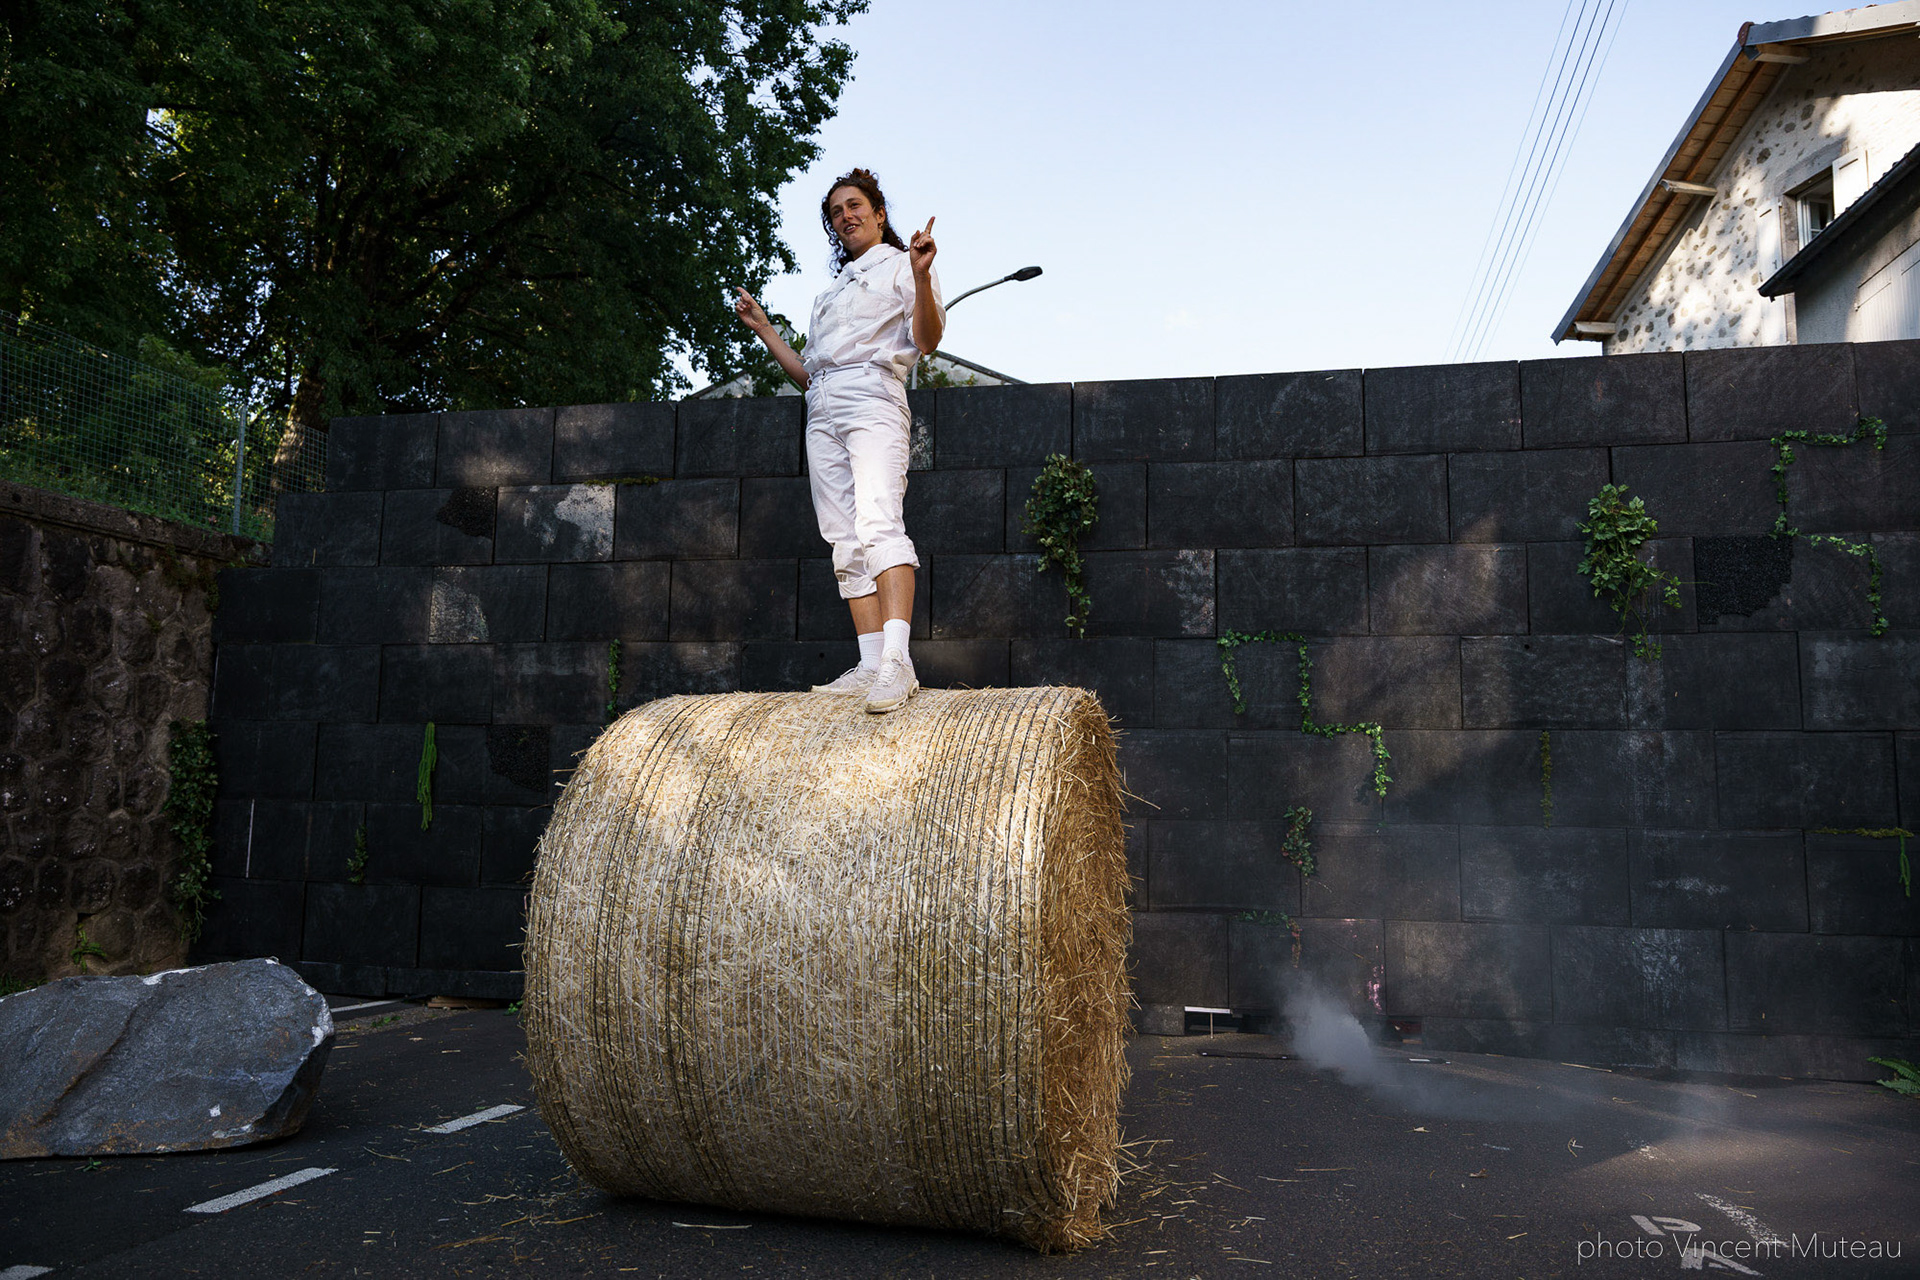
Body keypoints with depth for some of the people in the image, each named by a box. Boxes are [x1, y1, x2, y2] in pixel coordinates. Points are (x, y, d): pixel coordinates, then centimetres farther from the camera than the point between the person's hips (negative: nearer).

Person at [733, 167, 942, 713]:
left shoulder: (900, 266, 14)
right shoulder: (830, 292, 33)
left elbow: (927, 341, -3)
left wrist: (922, 277, -17)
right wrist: (761, 327, 28)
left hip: (873, 396, -7)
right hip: (821, 411, 7)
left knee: (878, 521, -26)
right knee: (846, 542, -5)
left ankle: (897, 662, -39)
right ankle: (871, 665, -9)